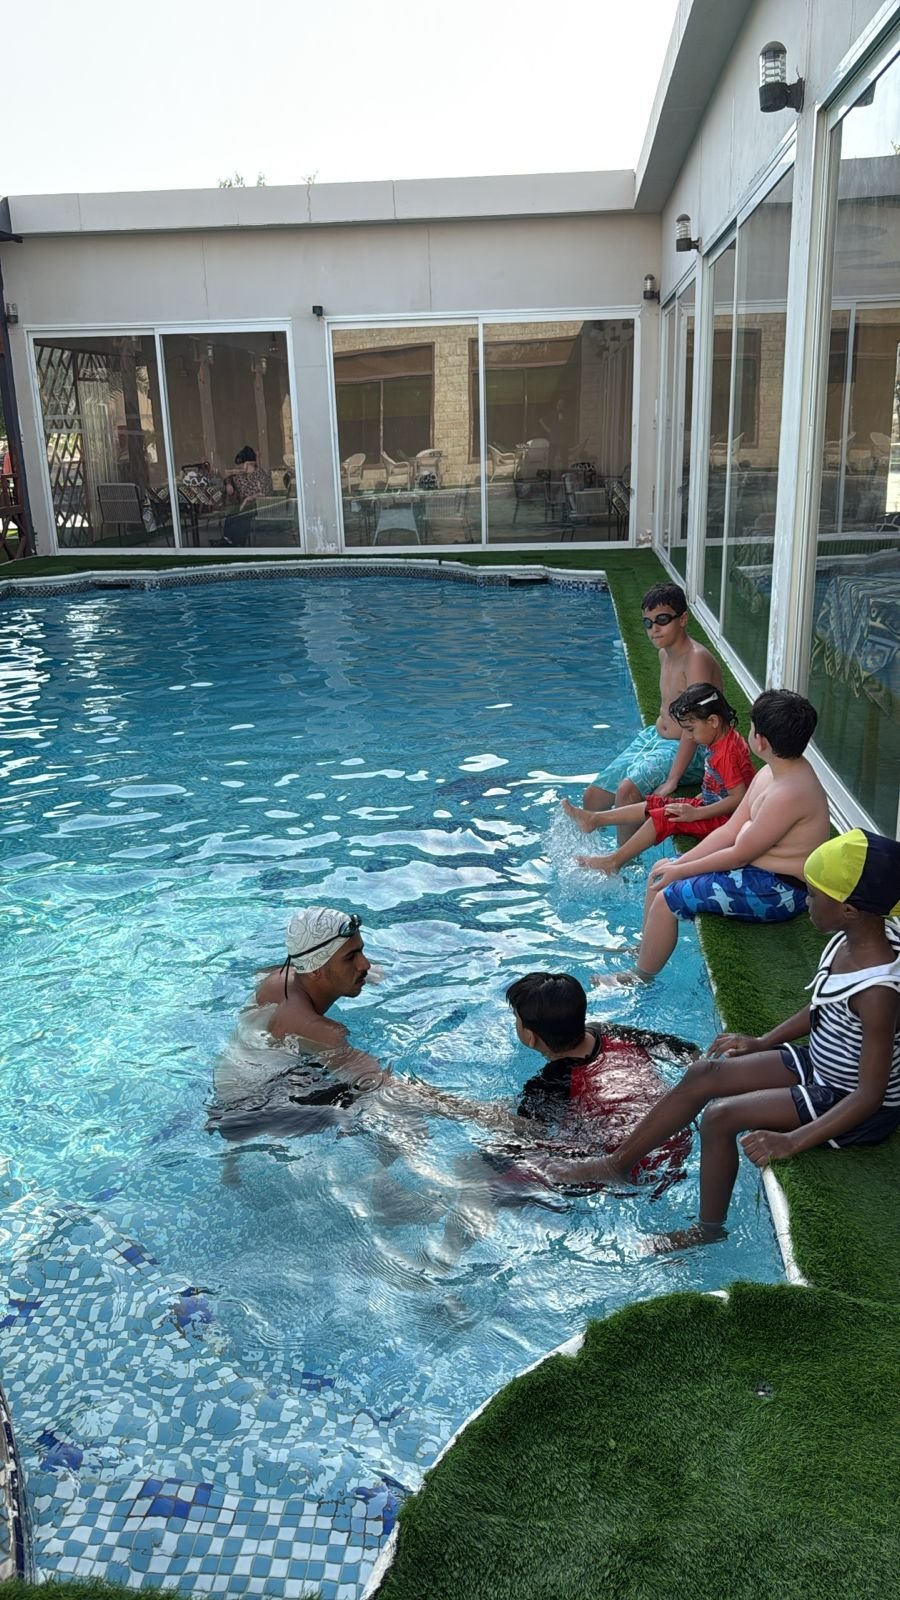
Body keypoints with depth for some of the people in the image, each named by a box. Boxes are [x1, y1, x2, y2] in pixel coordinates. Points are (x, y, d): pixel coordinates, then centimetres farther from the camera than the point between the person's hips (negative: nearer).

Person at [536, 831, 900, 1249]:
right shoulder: (851, 939, -7)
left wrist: (791, 1142, -32)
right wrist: (763, 1042, 11)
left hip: (856, 1108, -9)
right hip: (822, 1069, 9)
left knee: (721, 1116, -18)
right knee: (704, 1074, 3)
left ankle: (709, 1230, 8)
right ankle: (615, 1165, 16)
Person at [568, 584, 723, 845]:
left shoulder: (696, 659, -20)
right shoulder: (665, 654, 8)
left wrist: (672, 780, -29)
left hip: (690, 752, -9)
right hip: (655, 736, 9)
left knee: (628, 790, -31)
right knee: (593, 796, 2)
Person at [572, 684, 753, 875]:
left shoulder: (728, 753, -26)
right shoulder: (720, 742, 4)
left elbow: (739, 799, -29)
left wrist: (695, 814, -29)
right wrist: (700, 799, 3)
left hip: (721, 817, -10)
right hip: (708, 805, 10)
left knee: (662, 818, -17)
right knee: (653, 805, 7)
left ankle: (613, 862, -11)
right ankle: (595, 819, 13)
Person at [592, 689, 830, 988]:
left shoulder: (788, 793, -29)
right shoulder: (771, 773, 2)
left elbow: (740, 854, -23)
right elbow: (730, 831, 5)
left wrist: (681, 870, -12)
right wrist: (679, 863, -1)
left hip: (779, 892, -10)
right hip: (755, 867, 10)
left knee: (668, 898, -13)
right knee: (663, 872, 13)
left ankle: (640, 978, 6)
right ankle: (644, 947, 29)